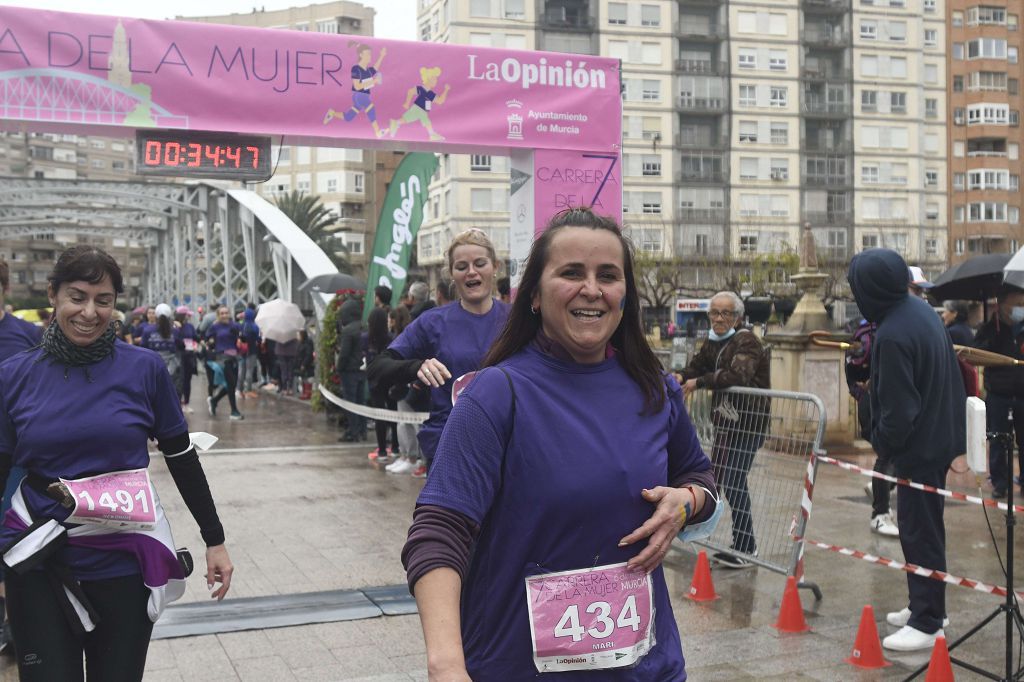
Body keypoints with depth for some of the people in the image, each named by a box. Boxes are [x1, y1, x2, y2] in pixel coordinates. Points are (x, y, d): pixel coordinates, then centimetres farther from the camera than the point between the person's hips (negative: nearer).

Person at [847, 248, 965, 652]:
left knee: (920, 532, 1)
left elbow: (897, 408, -24)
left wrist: (882, 443, -5)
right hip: (940, 434, 10)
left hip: (919, 447, -10)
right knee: (923, 527, 20)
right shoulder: (921, 310, 3)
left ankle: (927, 624, 11)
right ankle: (924, 606, 32)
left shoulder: (892, 336, -27)